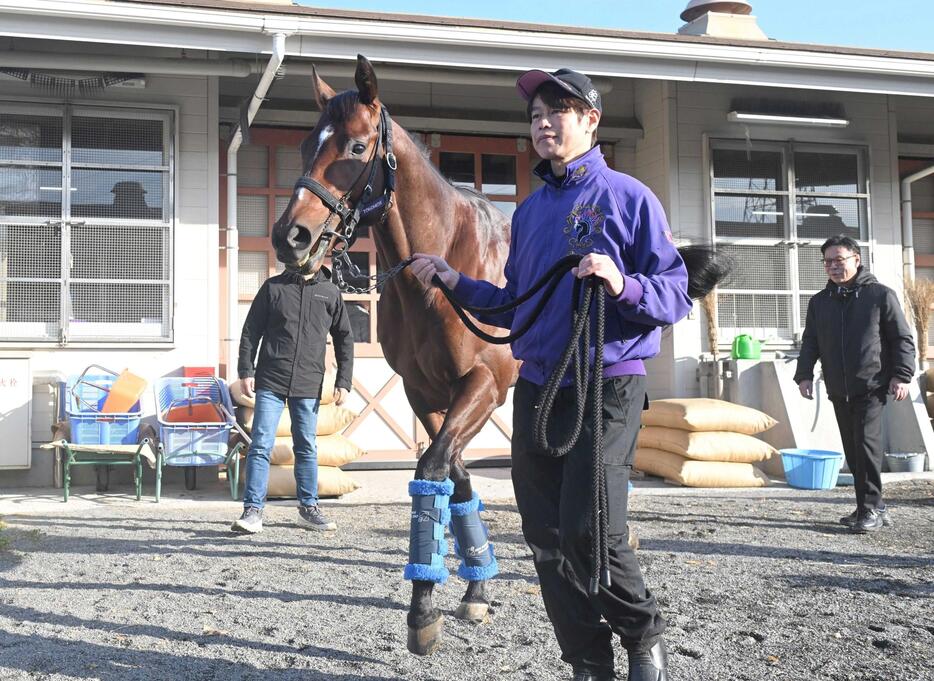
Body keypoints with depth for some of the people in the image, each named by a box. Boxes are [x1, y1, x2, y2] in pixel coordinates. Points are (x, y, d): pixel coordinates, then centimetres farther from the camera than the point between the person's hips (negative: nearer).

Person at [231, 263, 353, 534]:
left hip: (309, 385, 2)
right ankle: (253, 511, -1)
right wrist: (246, 371, -3)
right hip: (270, 382, -2)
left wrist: (343, 382, 5)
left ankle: (309, 508, 21)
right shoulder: (273, 287, 5)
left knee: (306, 448, 10)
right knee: (261, 446, -5)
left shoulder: (331, 293, 9)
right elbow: (251, 330, 5)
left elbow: (344, 339, 12)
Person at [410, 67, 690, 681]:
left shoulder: (627, 196, -4)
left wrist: (623, 285, -25)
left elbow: (677, 294, -8)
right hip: (536, 387, 6)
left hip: (607, 384, -6)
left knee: (589, 530, -13)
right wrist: (455, 282, 11)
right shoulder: (530, 210, 14)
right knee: (546, 536, 7)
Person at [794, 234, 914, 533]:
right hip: (839, 390, 5)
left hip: (871, 387, -5)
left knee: (867, 444, -13)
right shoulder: (819, 302, 13)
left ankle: (870, 509, -7)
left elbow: (902, 339, 0)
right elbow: (810, 343, 13)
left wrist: (901, 375, -9)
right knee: (852, 450, 8)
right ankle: (874, 506, 18)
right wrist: (804, 374, -1)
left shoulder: (880, 295, 0)